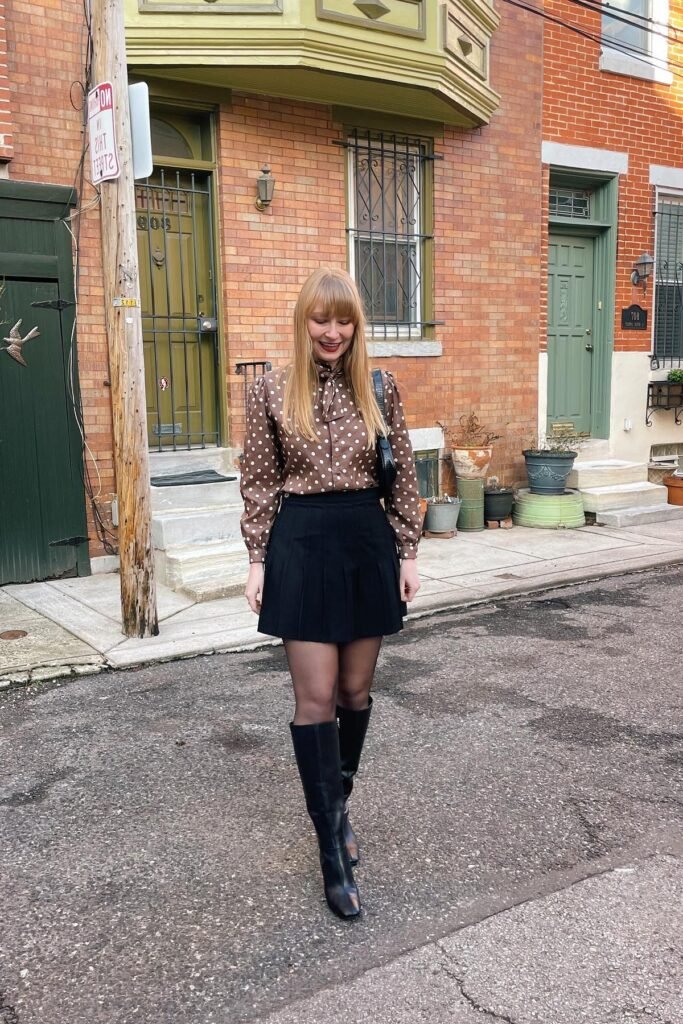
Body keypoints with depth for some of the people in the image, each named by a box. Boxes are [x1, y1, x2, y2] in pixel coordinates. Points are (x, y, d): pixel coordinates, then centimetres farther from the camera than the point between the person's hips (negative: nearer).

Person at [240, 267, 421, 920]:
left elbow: (403, 477, 6)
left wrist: (407, 555, 3)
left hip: (369, 542, 3)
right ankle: (332, 848, 11)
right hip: (302, 545, -2)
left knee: (355, 691, 12)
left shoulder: (381, 389, 4)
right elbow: (259, 482, 1)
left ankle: (339, 804, 36)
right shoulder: (271, 390, -1)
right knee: (316, 699, 0)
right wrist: (258, 561, -3)